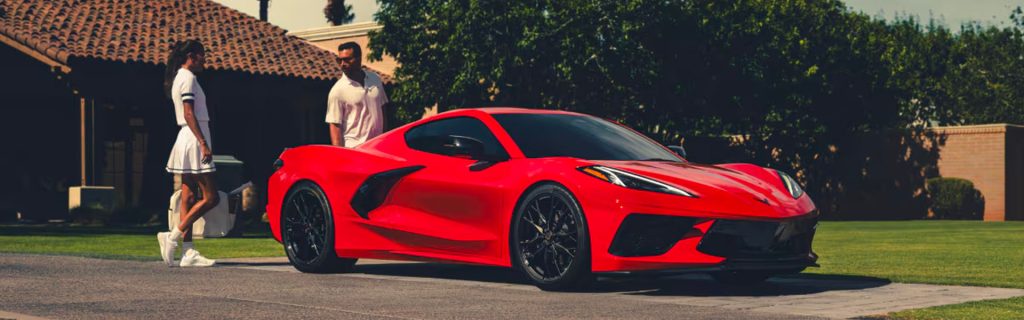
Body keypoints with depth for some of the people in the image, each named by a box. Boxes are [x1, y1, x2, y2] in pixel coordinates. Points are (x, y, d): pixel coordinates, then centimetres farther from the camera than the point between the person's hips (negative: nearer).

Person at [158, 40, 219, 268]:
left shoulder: (179, 78, 20)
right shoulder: (187, 78, -10)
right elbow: (189, 114, -18)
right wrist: (204, 143, -22)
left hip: (186, 139, 10)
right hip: (193, 140, -10)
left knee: (189, 198, 5)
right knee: (210, 197, -10)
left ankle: (188, 252, 3)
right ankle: (172, 237, -10)